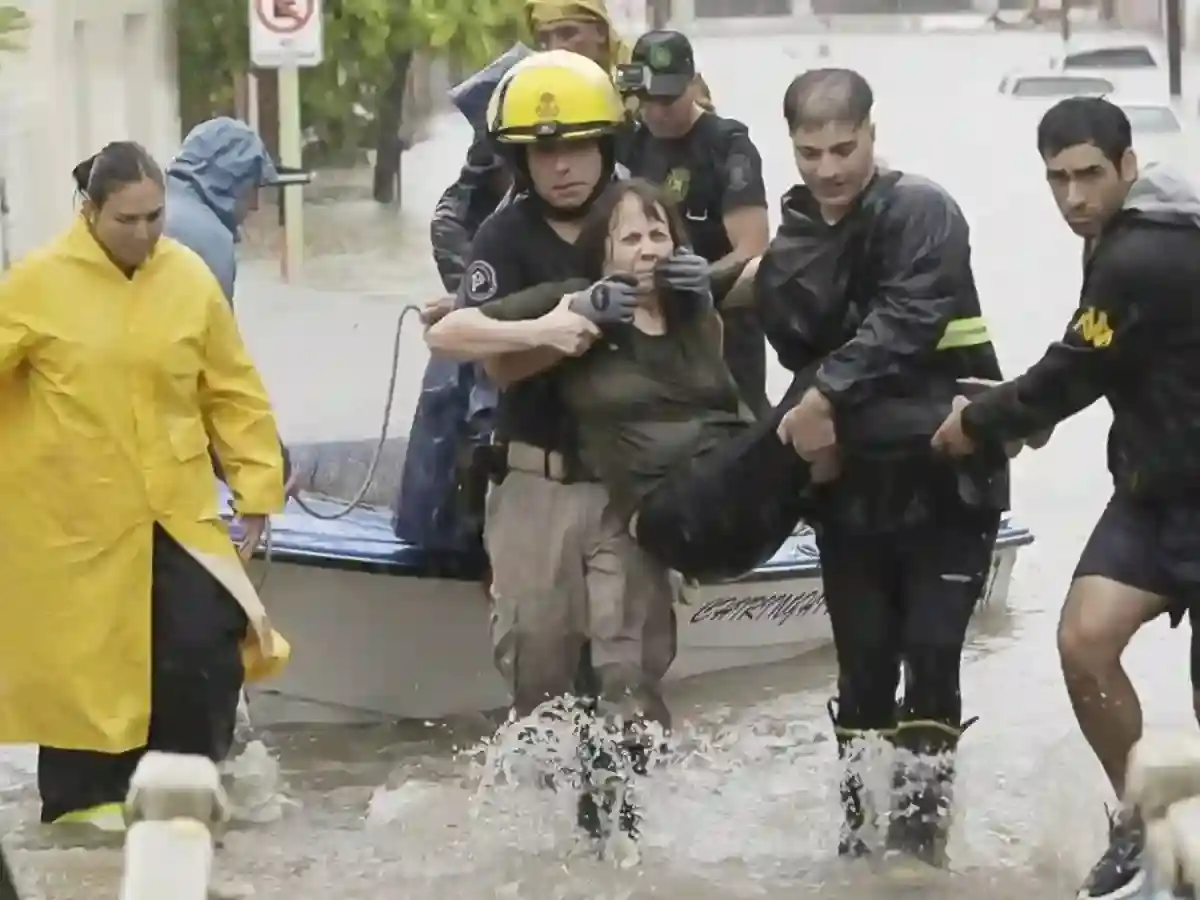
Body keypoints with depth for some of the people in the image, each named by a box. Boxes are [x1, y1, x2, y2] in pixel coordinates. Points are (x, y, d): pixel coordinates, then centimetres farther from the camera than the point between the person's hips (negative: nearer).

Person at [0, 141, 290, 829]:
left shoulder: (190, 278, -2)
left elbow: (233, 389, 5)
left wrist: (258, 482, 5)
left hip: (175, 507, 2)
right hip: (75, 516, -2)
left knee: (209, 646, -2)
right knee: (82, 657, 6)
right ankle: (87, 794, 23)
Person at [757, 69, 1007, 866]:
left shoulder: (923, 212, -9)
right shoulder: (796, 241, 9)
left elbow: (908, 322, -23)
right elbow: (797, 340, -5)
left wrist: (827, 394, -26)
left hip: (946, 477, -5)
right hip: (852, 484, 5)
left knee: (931, 656, -8)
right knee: (864, 666, 6)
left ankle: (921, 830, -3)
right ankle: (860, 836, 14)